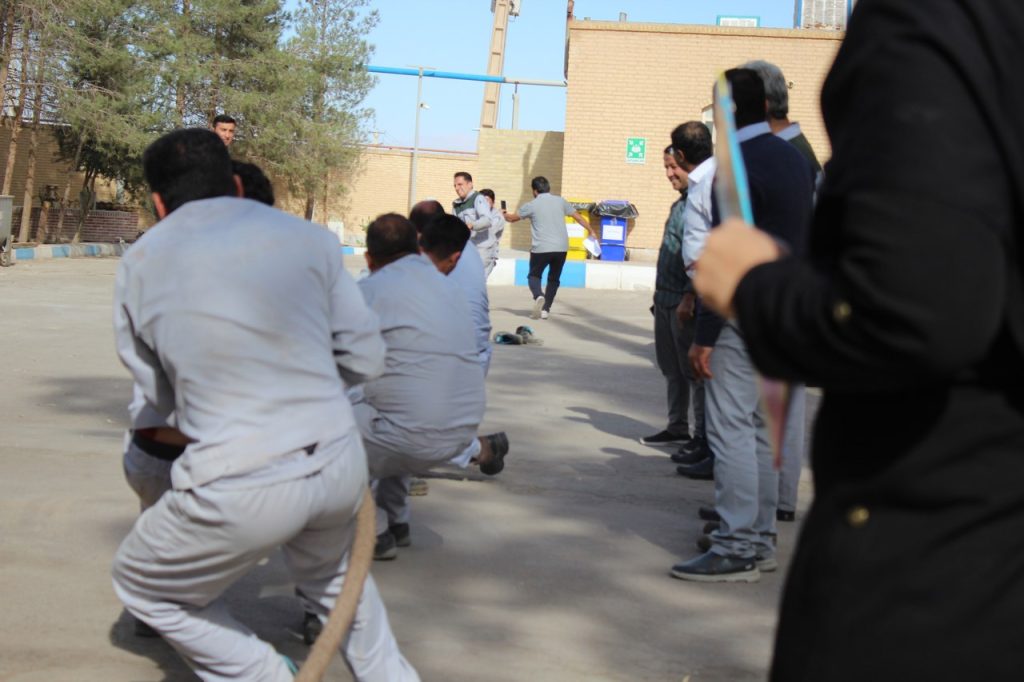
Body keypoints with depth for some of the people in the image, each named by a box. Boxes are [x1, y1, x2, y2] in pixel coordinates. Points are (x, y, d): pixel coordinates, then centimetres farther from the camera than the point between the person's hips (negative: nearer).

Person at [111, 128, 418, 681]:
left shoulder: (139, 264, 4)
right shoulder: (305, 237, 7)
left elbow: (158, 396, 10)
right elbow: (365, 357, 10)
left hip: (240, 490, -4)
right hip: (339, 464, 4)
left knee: (144, 589, 25)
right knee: (329, 573, 36)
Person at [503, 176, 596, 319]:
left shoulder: (531, 205, 1)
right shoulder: (560, 201, 8)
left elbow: (512, 218, 15)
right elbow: (578, 216, 14)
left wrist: (504, 215, 37)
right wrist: (591, 231, 26)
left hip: (541, 248, -3)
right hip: (561, 248, 3)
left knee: (534, 275, 14)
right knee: (553, 279, 18)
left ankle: (538, 296, -16)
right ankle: (545, 309, 10)